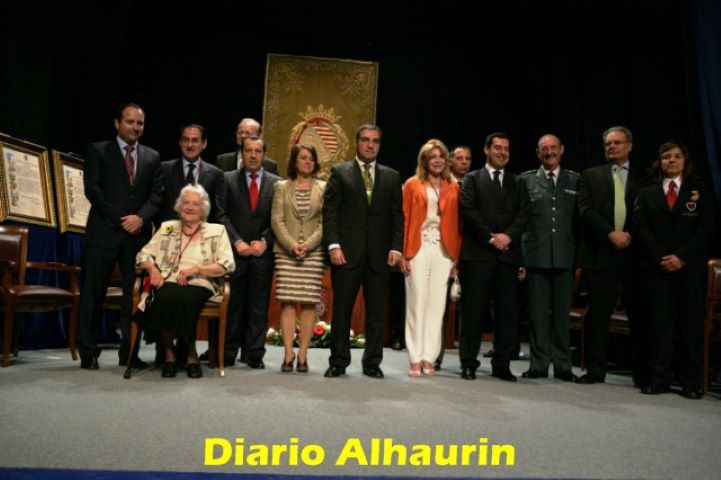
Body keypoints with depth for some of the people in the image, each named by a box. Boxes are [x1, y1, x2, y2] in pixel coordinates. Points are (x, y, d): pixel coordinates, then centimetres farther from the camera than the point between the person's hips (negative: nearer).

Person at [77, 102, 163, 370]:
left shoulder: (152, 157, 15)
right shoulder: (98, 151, 8)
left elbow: (157, 194, 7)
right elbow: (92, 189, -2)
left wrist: (141, 217, -11)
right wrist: (120, 219, -9)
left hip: (138, 233, 2)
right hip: (104, 231, -2)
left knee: (135, 293, 1)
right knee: (94, 293, 0)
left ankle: (129, 351, 9)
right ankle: (88, 353, 8)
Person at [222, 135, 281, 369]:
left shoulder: (276, 183, 9)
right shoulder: (228, 179, 7)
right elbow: (223, 215, 0)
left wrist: (264, 241, -8)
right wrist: (237, 242, -10)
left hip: (262, 251, 1)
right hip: (235, 251, -1)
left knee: (259, 305, 3)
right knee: (233, 303, 3)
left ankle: (254, 354, 10)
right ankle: (228, 353, 12)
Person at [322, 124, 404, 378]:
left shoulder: (391, 176, 13)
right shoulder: (340, 172, 7)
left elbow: (397, 215, 9)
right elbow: (329, 211, 0)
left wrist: (395, 247, -2)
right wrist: (334, 245, -9)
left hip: (379, 254, 2)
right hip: (347, 252, -2)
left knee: (376, 312, 5)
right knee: (342, 309, 2)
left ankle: (372, 363, 16)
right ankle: (338, 362, 13)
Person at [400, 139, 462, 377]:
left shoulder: (454, 188, 11)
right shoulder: (412, 184, 6)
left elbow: (457, 223, 9)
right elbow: (404, 219, 2)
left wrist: (457, 255, 1)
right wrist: (404, 253, -6)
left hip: (443, 250, 2)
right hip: (418, 248, -2)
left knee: (437, 304, 3)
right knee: (417, 302, 0)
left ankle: (429, 357, 11)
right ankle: (415, 359, 7)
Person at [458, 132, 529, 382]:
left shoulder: (517, 183, 19)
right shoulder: (472, 179, 9)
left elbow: (523, 214, 7)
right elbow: (469, 211, -4)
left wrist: (508, 235, -10)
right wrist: (491, 238, -12)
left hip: (508, 253, 3)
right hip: (478, 252, -3)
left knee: (507, 312, 3)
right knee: (473, 310, -1)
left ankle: (502, 365, 12)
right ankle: (469, 363, 7)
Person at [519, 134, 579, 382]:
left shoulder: (575, 180, 10)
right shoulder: (526, 180, 6)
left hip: (565, 257, 1)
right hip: (536, 256, -1)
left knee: (562, 312, 7)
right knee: (538, 313, 4)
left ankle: (562, 366, 17)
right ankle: (538, 365, 14)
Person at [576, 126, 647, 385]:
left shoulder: (644, 176, 10)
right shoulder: (590, 175, 10)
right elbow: (586, 210, -2)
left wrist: (630, 236, -10)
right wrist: (611, 234, -12)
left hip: (634, 252, 0)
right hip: (601, 253, 0)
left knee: (639, 314, 4)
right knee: (598, 315, 4)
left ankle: (642, 373, 15)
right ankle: (595, 370, 12)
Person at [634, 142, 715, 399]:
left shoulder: (700, 191, 10)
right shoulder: (647, 193, 11)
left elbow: (706, 229, 1)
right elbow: (641, 229, 2)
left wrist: (682, 257, -10)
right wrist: (660, 258, -9)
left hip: (691, 267, 0)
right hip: (657, 267, 0)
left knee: (691, 322, 1)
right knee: (659, 322, 0)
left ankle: (692, 382, 8)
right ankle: (658, 379, 4)